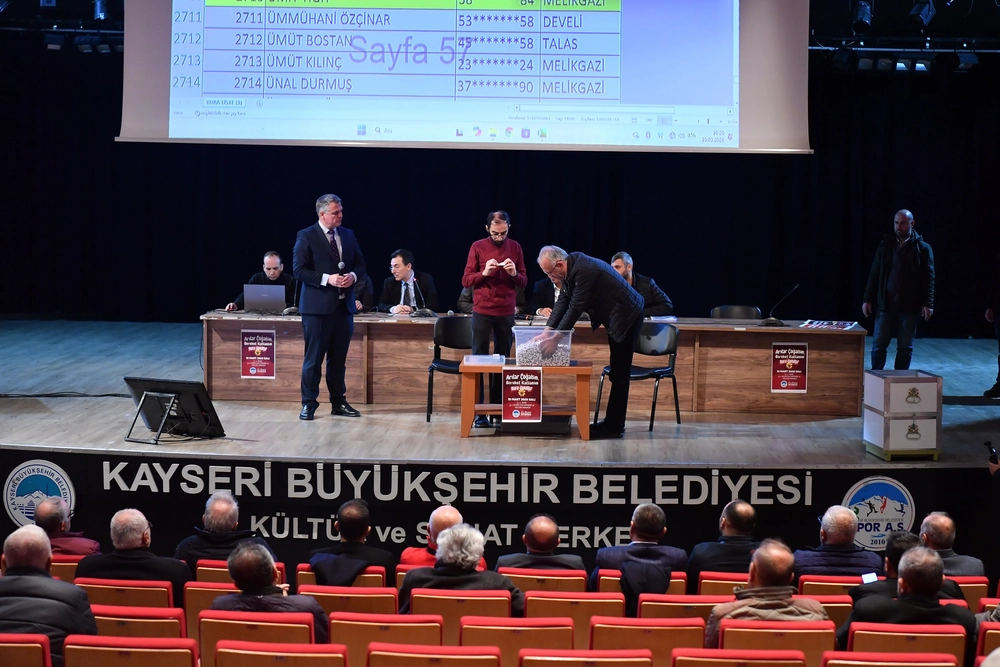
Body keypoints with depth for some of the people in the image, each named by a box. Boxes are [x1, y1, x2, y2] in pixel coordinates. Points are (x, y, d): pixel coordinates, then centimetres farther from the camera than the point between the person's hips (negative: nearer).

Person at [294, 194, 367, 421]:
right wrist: (327, 279, -19)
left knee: (338, 358, 12)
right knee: (313, 358, -1)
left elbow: (360, 264, 16)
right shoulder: (306, 237, -6)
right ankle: (309, 404, 6)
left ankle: (339, 402, 20)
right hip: (318, 306, -5)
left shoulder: (348, 235, 11)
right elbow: (299, 270, -10)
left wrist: (353, 275, -7)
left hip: (344, 305, 5)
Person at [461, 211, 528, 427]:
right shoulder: (478, 247, -2)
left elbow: (524, 282, 8)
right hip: (482, 312, -2)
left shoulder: (515, 247, 5)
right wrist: (484, 272, -18)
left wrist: (514, 274, -13)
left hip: (506, 312, 2)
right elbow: (466, 280, -1)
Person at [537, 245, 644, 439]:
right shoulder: (571, 267, 3)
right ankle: (612, 422, 21)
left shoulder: (584, 270, -27)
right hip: (614, 316, 11)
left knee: (619, 373, -7)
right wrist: (547, 331, -5)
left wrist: (555, 337, -24)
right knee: (617, 372, 14)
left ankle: (614, 426, -4)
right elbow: (563, 301, 3)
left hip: (625, 316, -11)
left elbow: (576, 307, -28)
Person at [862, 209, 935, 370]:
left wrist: (928, 303, -9)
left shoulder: (922, 248, 0)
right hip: (885, 303, 2)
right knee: (878, 344, 1)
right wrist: (868, 299, 4)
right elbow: (874, 274, 9)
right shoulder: (885, 245, 7)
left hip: (909, 306, -2)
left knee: (905, 347, 4)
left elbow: (928, 278, -2)